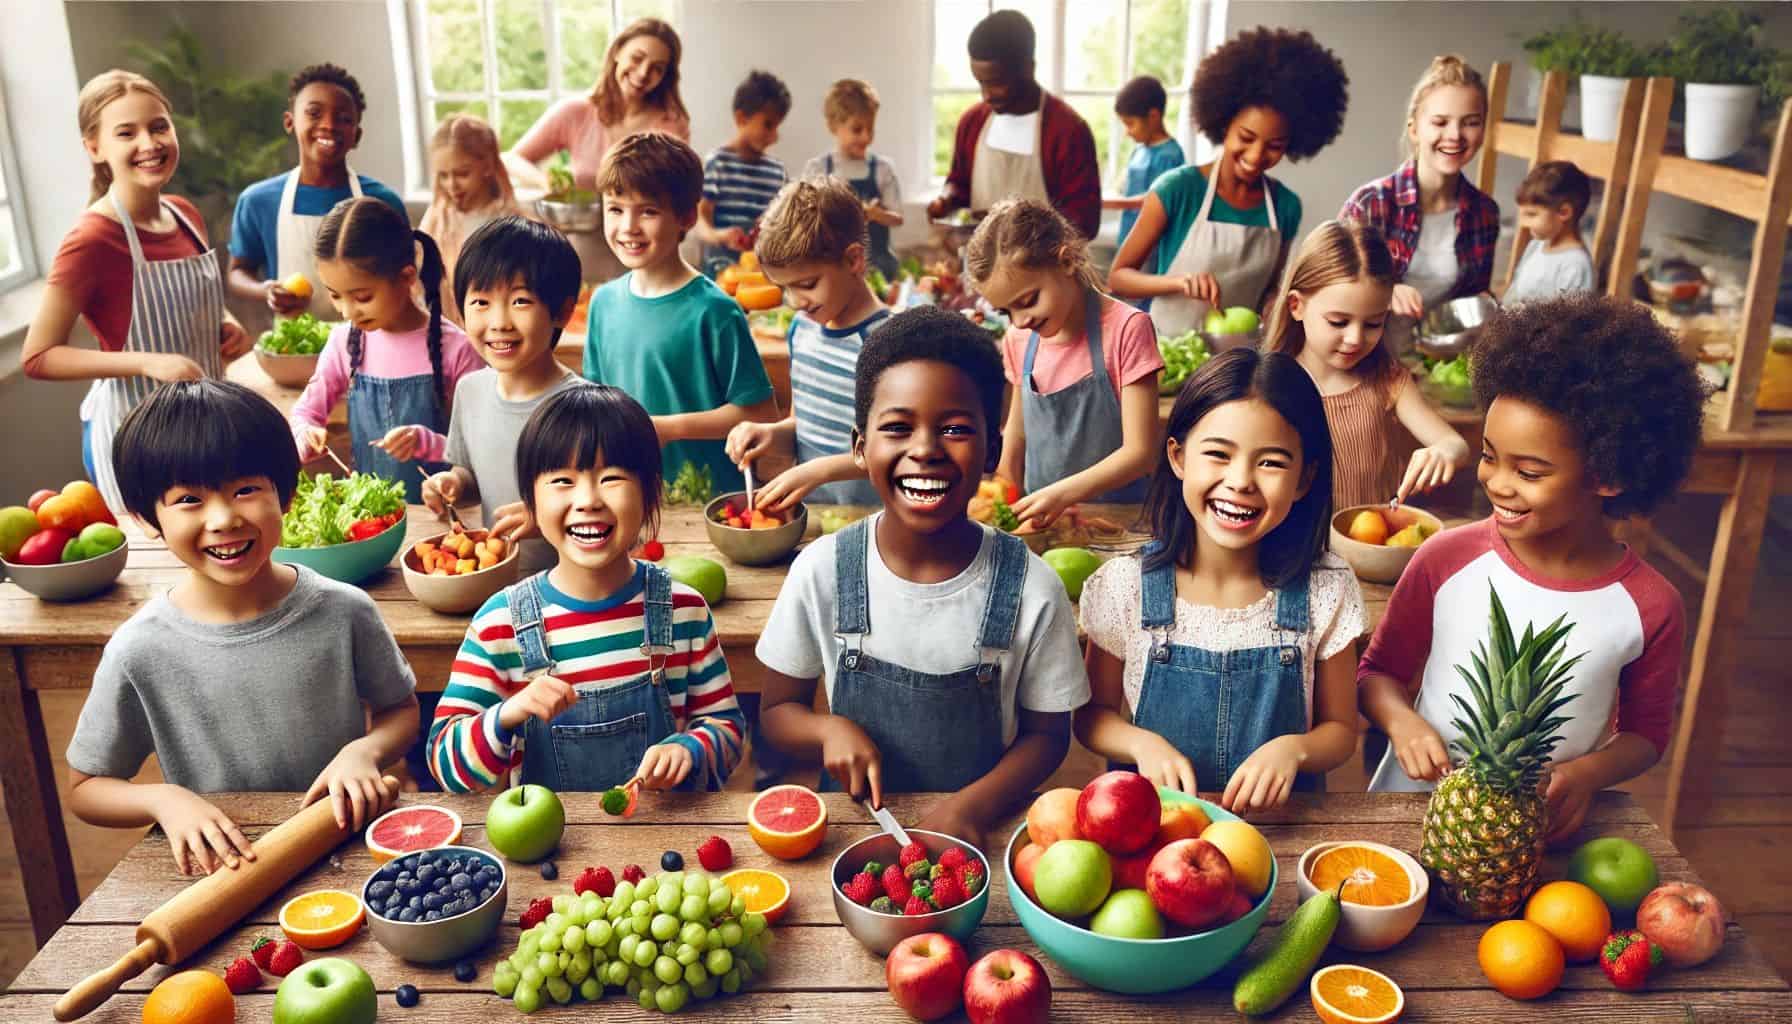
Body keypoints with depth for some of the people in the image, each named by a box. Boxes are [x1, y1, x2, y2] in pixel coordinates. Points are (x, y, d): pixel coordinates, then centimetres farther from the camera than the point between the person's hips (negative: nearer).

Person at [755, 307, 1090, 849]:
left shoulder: (1032, 590, -10)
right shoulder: (821, 571, -8)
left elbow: (1047, 733, 1)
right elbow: (776, 710, 4)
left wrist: (972, 807, -16)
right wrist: (830, 730, -17)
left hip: (978, 829, -1)